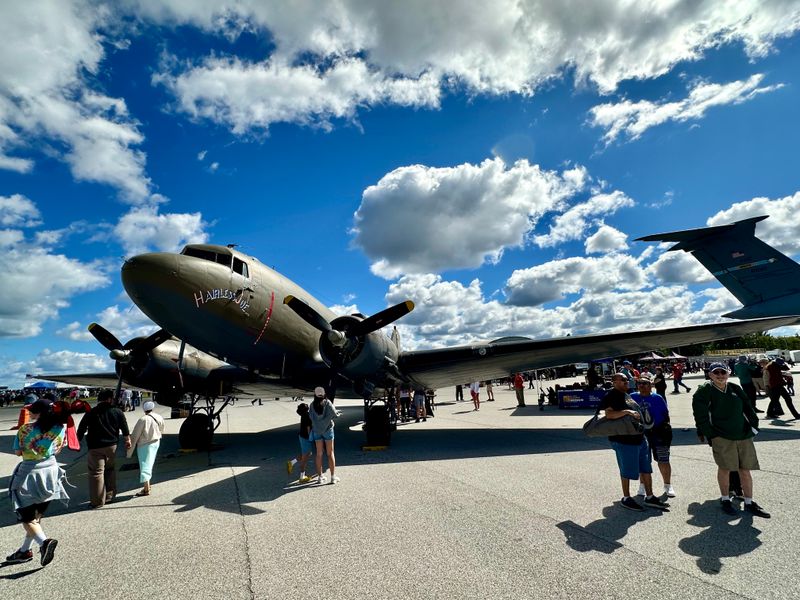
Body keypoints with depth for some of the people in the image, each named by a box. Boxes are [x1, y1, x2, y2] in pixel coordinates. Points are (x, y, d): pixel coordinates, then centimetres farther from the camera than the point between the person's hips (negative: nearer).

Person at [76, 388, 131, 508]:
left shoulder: (90, 413, -5)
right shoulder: (117, 412, -1)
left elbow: (80, 430, 0)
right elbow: (125, 428, 8)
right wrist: (128, 440, 22)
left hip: (95, 448, -2)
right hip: (112, 446, 2)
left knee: (97, 472, 2)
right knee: (110, 469, 19)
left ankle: (98, 501, 6)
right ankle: (110, 495, 24)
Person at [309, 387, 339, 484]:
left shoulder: (312, 405, -6)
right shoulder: (327, 402, -13)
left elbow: (311, 416, -6)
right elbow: (334, 415, -16)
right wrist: (337, 414, 5)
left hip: (316, 431, 2)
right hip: (327, 429, -2)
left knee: (319, 454, 11)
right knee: (330, 453, 6)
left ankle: (320, 476, 17)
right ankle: (333, 476, 9)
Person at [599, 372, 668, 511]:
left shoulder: (626, 395, 15)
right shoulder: (611, 396, -14)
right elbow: (609, 414, -27)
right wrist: (626, 411, -32)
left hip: (639, 438, 9)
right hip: (624, 441, -9)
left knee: (646, 469, 15)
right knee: (627, 471, 3)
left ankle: (649, 497, 28)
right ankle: (626, 499, 19)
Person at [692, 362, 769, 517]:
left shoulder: (735, 388, 7)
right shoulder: (705, 390, -7)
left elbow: (748, 408, 14)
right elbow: (700, 414, -6)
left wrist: (753, 425, 8)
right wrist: (707, 432, -7)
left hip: (744, 435, 4)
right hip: (721, 437, -4)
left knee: (746, 470, 9)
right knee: (724, 468, 5)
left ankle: (749, 503, 22)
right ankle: (725, 499, 22)